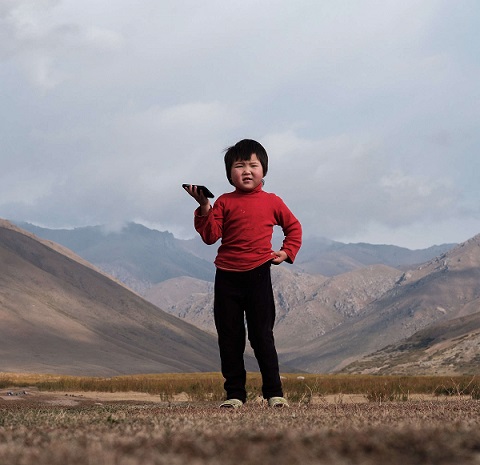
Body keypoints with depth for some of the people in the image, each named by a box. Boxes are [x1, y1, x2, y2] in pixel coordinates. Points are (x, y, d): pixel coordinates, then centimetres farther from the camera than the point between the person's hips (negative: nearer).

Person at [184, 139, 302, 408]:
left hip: (258, 275, -1)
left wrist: (287, 252, 7)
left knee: (262, 336, -1)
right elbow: (210, 236, -6)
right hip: (227, 277, 1)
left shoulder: (272, 202, 5)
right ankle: (235, 394, 11)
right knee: (229, 337, 4)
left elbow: (294, 227, 20)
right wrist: (204, 209, -17)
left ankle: (274, 392, 5)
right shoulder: (225, 202, 3)